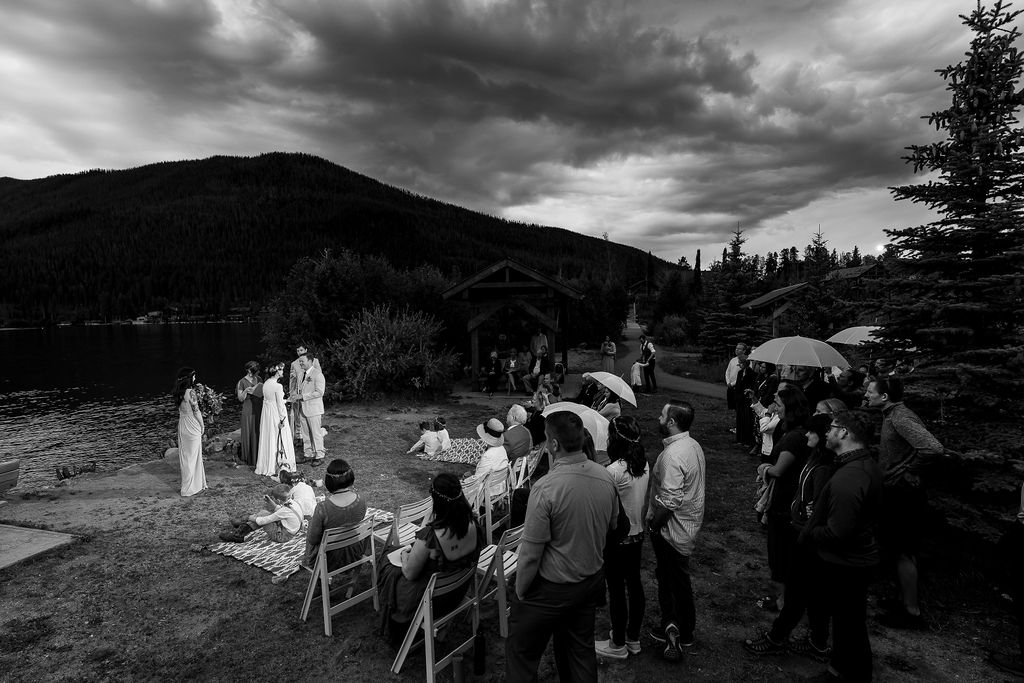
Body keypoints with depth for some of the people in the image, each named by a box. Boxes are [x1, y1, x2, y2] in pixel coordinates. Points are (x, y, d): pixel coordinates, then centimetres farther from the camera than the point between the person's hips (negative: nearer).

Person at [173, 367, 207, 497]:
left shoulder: (179, 392, 4)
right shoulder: (190, 392, -19)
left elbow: (180, 409, 10)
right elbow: (196, 411, -15)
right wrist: (202, 425, -3)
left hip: (182, 425, 8)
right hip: (192, 426, -8)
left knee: (185, 456, 16)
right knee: (192, 456, 3)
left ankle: (188, 482, 29)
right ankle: (190, 487, 11)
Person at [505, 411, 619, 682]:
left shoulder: (545, 488, -30)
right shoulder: (605, 477, -10)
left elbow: (531, 550, -22)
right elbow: (612, 525, 6)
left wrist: (520, 591, -7)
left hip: (551, 589, -6)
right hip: (593, 582, 6)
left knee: (522, 653, 15)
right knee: (581, 648, 25)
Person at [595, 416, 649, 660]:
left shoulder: (614, 470, -27)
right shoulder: (643, 464, -3)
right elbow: (642, 500, 7)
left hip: (617, 539, -8)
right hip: (638, 534, 8)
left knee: (616, 590, 8)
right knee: (634, 584, 19)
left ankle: (618, 645, 25)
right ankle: (633, 639, 37)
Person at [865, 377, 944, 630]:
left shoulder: (901, 417, -20)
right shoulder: (891, 415, 9)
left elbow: (933, 448, -32)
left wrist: (910, 473, -22)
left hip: (904, 496, -10)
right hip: (898, 494, 10)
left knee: (902, 552, 2)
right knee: (902, 551, 19)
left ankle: (912, 612, 14)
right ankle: (906, 601, 33)